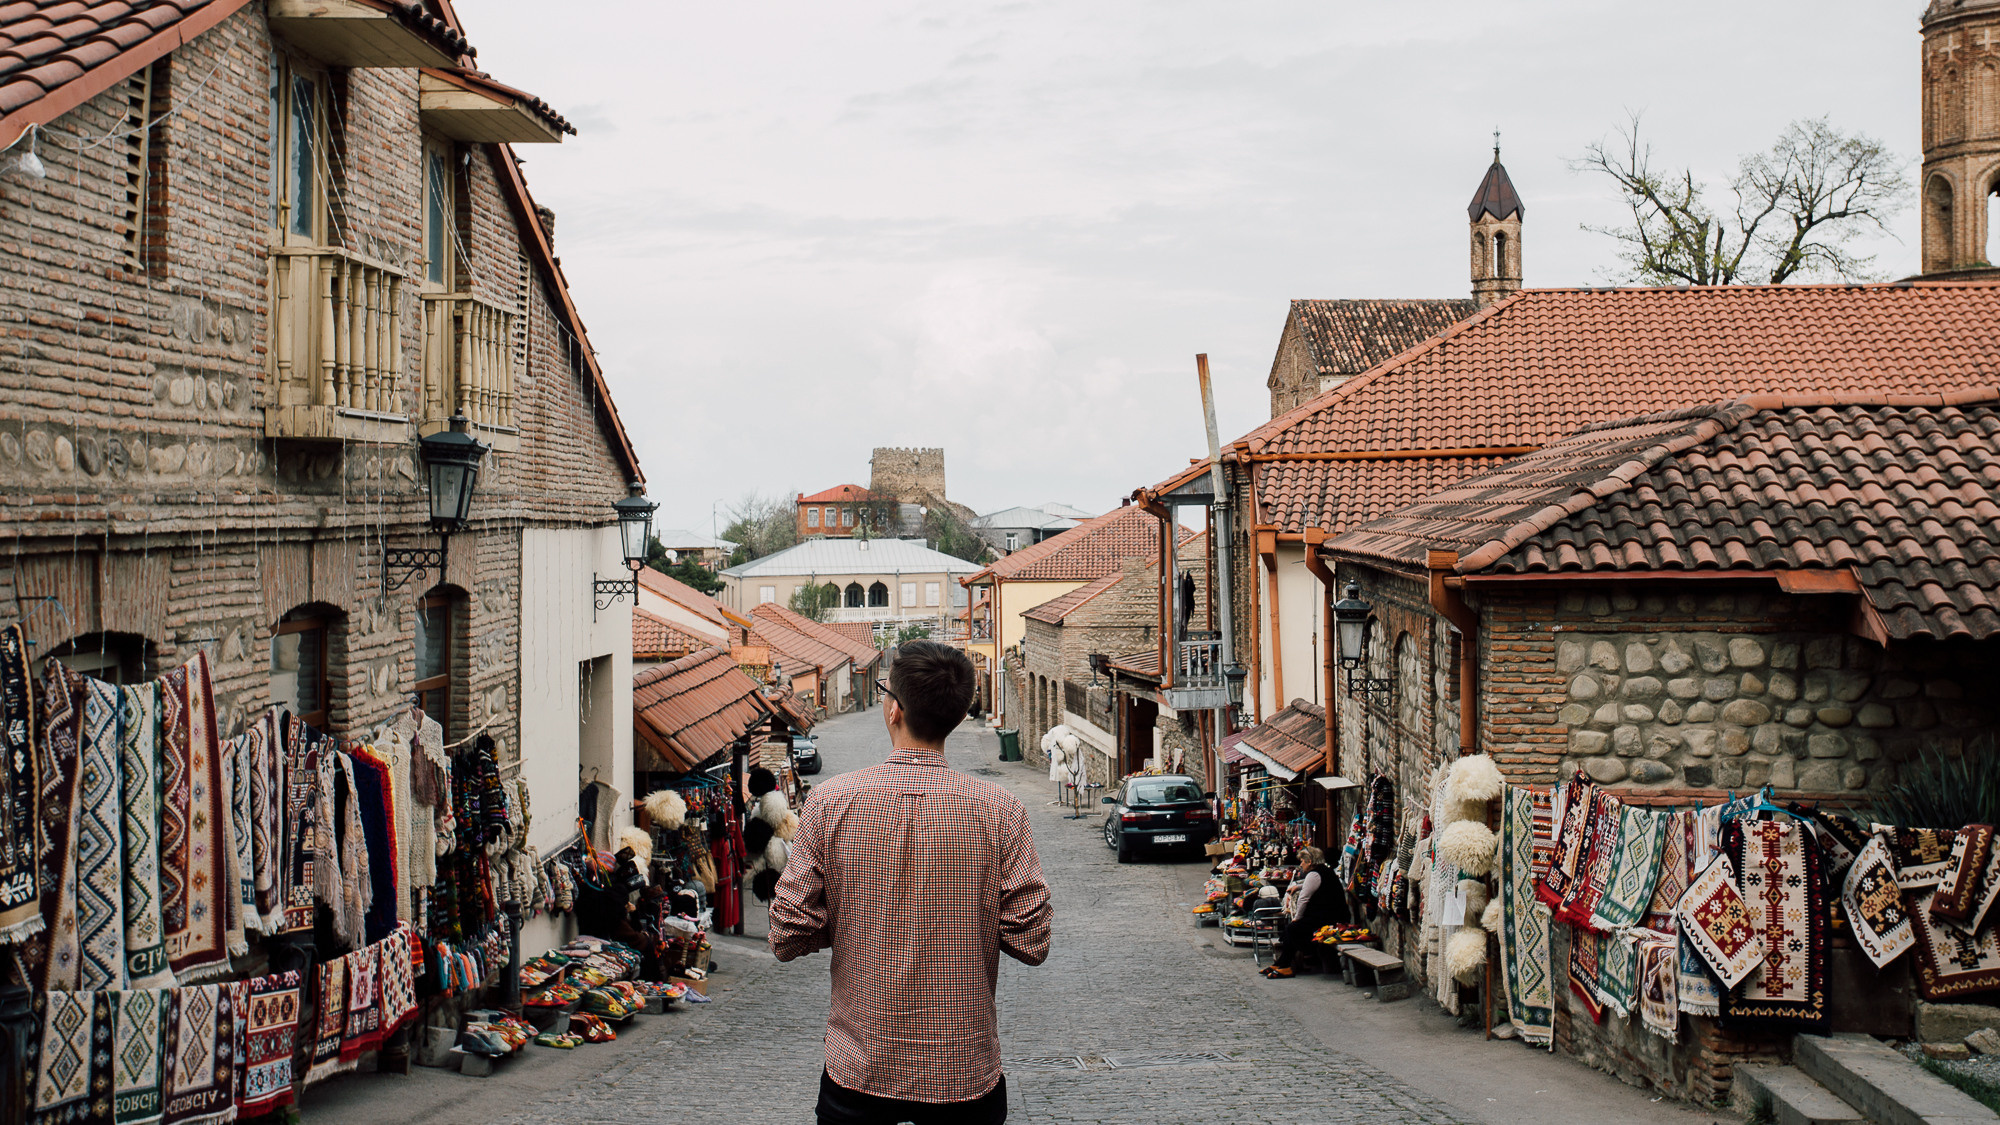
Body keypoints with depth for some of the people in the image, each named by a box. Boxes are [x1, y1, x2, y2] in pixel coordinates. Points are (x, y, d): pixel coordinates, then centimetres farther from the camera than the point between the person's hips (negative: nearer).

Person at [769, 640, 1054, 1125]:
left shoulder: (829, 801, -10)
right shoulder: (999, 810, -11)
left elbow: (786, 937, -7)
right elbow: (1031, 942, -9)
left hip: (858, 1072, 0)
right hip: (966, 1077, 0)